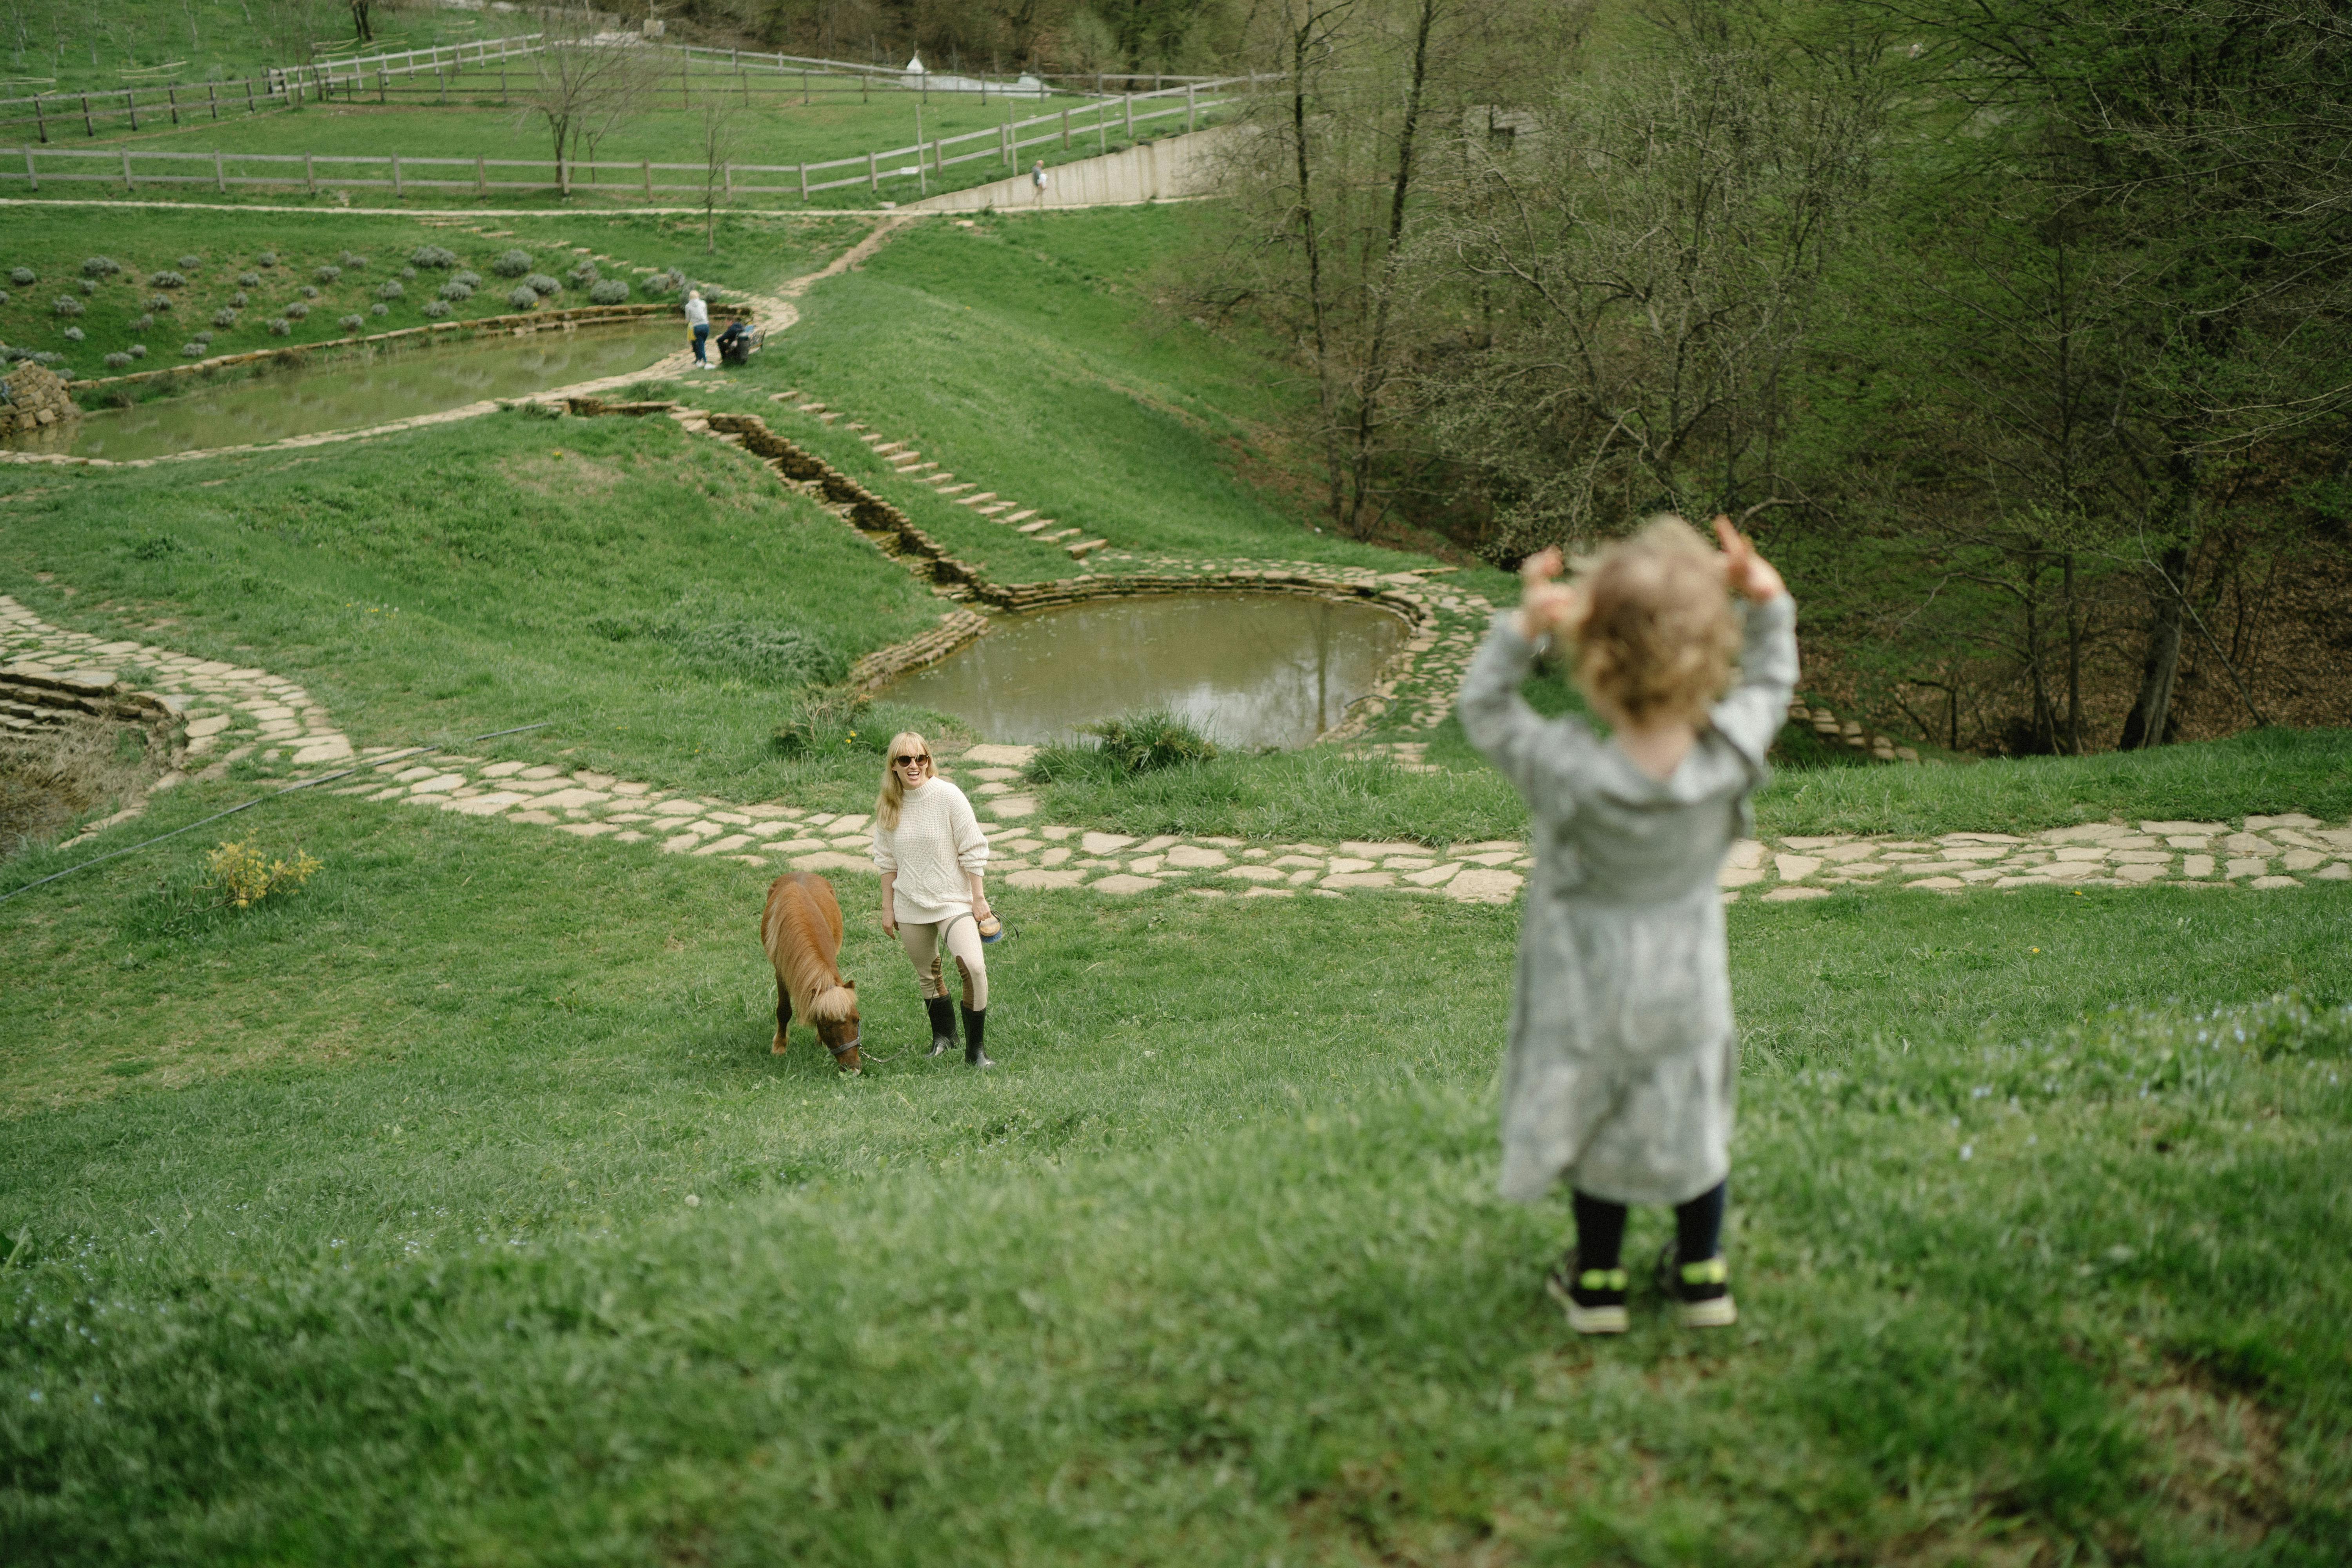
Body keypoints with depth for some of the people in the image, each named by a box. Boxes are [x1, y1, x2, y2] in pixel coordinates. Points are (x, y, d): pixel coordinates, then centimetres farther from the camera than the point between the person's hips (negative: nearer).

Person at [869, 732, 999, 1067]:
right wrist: (887, 908, 11)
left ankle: (976, 1048, -10)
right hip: (910, 907, 4)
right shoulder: (888, 805, 1)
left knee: (973, 967, -22)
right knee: (927, 974, 15)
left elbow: (973, 851, -7)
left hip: (953, 900, -4)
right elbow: (887, 860, 11)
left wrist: (979, 898, -6)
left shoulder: (948, 796, -11)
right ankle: (943, 1035, 39)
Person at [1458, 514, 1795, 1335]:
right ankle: (1702, 1274, 38)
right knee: (1694, 1108, 21)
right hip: (1689, 980, 2)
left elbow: (1484, 711, -20)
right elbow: (1770, 683, -4)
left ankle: (1597, 1281, 34)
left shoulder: (1571, 774, -33)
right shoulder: (1731, 754, -26)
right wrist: (1770, 605, -12)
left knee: (1598, 1112, 18)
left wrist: (1521, 630, -33)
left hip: (1593, 983, -2)